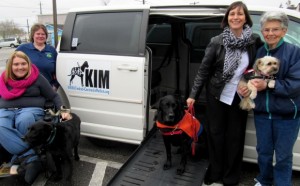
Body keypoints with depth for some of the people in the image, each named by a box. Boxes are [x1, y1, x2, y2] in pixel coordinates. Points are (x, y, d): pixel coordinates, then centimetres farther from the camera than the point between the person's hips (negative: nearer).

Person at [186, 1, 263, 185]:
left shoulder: (255, 41, -3)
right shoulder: (217, 42, -8)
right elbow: (204, 70, -5)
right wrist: (193, 95, -8)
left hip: (240, 98, 2)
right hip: (217, 96, -1)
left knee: (235, 138, 10)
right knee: (216, 135, 10)